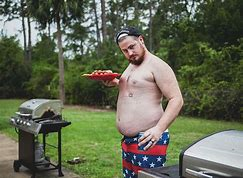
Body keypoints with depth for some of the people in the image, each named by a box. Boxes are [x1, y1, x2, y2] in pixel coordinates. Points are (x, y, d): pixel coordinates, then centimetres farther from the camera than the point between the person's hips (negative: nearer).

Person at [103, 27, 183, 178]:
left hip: (148, 139, -9)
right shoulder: (131, 65, 16)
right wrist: (114, 82, 13)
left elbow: (176, 100, -17)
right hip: (128, 140, 9)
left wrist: (159, 129, -28)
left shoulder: (157, 65, -11)